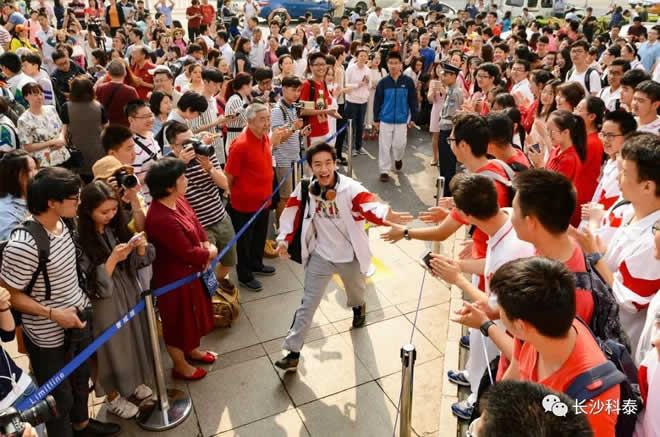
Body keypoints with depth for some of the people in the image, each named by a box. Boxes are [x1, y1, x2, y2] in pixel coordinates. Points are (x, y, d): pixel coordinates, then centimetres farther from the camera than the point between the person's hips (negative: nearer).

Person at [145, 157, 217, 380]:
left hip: (191, 270, 9)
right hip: (175, 276, -9)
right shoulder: (161, 219, -35)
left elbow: (196, 223, 6)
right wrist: (211, 253, -10)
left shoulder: (178, 199, -6)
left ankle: (191, 349, 52)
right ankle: (180, 366, 36)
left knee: (193, 313, 27)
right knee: (179, 319, 13)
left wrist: (206, 247, -11)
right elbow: (188, 253, -29)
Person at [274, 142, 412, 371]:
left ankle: (359, 307, 66)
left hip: (350, 256, 0)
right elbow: (292, 212, 0)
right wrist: (284, 239, -8)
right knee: (308, 303, 4)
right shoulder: (304, 189, -15)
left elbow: (369, 206, -42)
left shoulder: (351, 188, -25)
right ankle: (293, 352, 12)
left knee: (356, 290, 28)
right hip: (320, 256, 1)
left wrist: (386, 215, -63)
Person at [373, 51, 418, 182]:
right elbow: (377, 101, 2)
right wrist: (376, 119, 2)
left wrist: (413, 118, 2)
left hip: (402, 120, 0)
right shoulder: (383, 82, -3)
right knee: (384, 145, 3)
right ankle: (384, 171, 15)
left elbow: (413, 101, 1)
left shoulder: (408, 81, -4)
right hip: (385, 119, 1)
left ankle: (398, 158, 39)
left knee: (399, 144, 5)